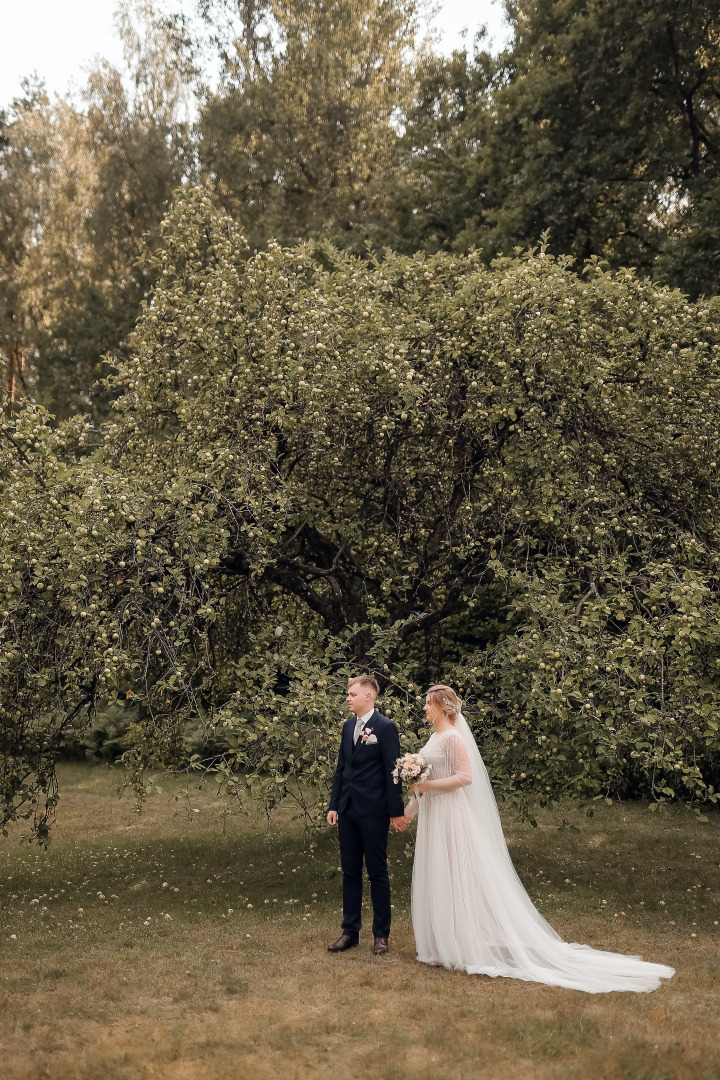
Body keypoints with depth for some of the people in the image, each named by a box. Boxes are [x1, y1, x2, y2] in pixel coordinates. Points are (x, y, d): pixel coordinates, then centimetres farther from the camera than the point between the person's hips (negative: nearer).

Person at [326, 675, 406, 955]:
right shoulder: (348, 726, 11)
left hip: (373, 812, -6)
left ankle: (381, 934, 14)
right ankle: (350, 931, 20)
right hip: (348, 811, 7)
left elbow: (392, 771, -10)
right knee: (350, 873, 11)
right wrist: (334, 805, 10)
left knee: (377, 873, 4)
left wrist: (397, 810, -11)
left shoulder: (385, 727, -9)